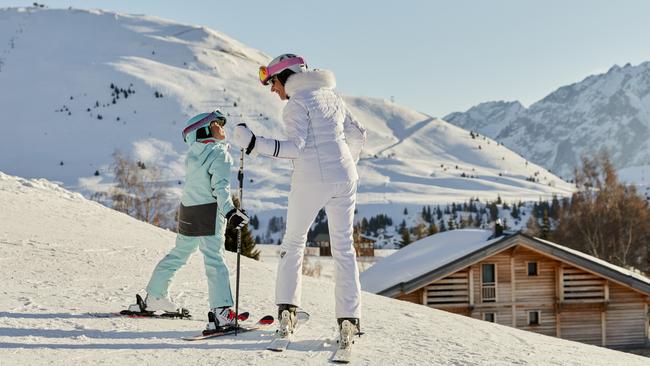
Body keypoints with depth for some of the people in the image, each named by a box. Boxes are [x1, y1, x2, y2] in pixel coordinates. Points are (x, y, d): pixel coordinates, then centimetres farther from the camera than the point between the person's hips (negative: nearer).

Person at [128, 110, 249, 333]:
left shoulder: (194, 151, 8)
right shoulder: (219, 153, -10)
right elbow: (220, 186, -21)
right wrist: (230, 211, -29)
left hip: (187, 210, 7)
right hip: (209, 211, -7)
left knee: (179, 254, 21)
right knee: (214, 258, -12)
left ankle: (153, 298, 31)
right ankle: (221, 311, -21)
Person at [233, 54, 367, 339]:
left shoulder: (297, 103, -7)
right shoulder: (332, 97, 15)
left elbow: (296, 147, -17)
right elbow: (358, 135, 20)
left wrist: (256, 144, -18)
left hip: (310, 182, -5)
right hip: (344, 180, 6)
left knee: (293, 242, 13)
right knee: (343, 248, 8)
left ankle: (287, 308, 8)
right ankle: (349, 318, 2)